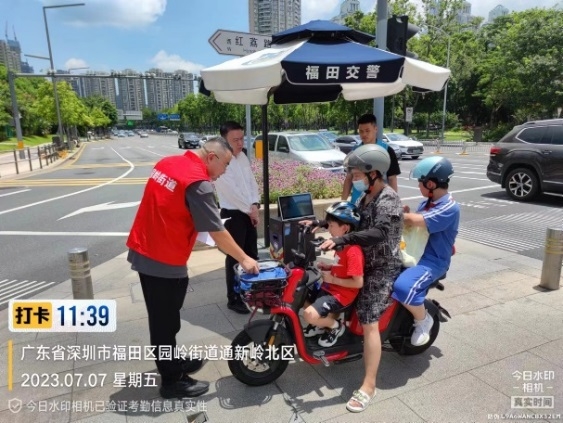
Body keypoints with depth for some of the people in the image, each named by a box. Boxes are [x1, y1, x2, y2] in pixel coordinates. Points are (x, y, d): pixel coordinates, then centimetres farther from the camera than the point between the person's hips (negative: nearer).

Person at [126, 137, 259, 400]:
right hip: (165, 260, -9)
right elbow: (217, 232, -18)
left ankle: (172, 363, 40)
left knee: (162, 317, 22)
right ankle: (172, 381, 23)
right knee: (165, 322, 6)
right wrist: (243, 259, -7)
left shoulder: (167, 163, 6)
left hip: (143, 251, 9)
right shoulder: (198, 183, -20)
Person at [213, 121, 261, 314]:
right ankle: (233, 298, 16)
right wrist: (249, 210, -13)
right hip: (232, 214, -8)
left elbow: (252, 182, 9)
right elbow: (231, 192, -20)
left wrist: (255, 205, -6)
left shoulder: (243, 157, 8)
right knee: (235, 257, 2)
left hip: (249, 213, 8)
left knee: (252, 255, 17)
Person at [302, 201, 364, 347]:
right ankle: (321, 324, 27)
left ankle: (335, 326, 4)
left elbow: (358, 282, -25)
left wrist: (333, 279, -20)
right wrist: (328, 267, 3)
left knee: (309, 314, -24)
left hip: (341, 294, -10)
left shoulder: (353, 251, -24)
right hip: (330, 287, 10)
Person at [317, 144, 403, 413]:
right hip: (364, 263, 10)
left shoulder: (389, 201, -20)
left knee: (369, 323, -16)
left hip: (382, 269, -10)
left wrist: (339, 240, -41)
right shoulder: (366, 196, 11)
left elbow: (378, 234, -35)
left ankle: (368, 386, -9)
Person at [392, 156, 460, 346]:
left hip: (432, 261, -9)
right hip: (415, 253, 9)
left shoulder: (449, 208, -19)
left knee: (403, 287, -32)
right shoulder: (427, 203, 10)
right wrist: (404, 213, -11)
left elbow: (415, 221, -29)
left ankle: (423, 320, -1)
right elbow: (413, 224, 9)